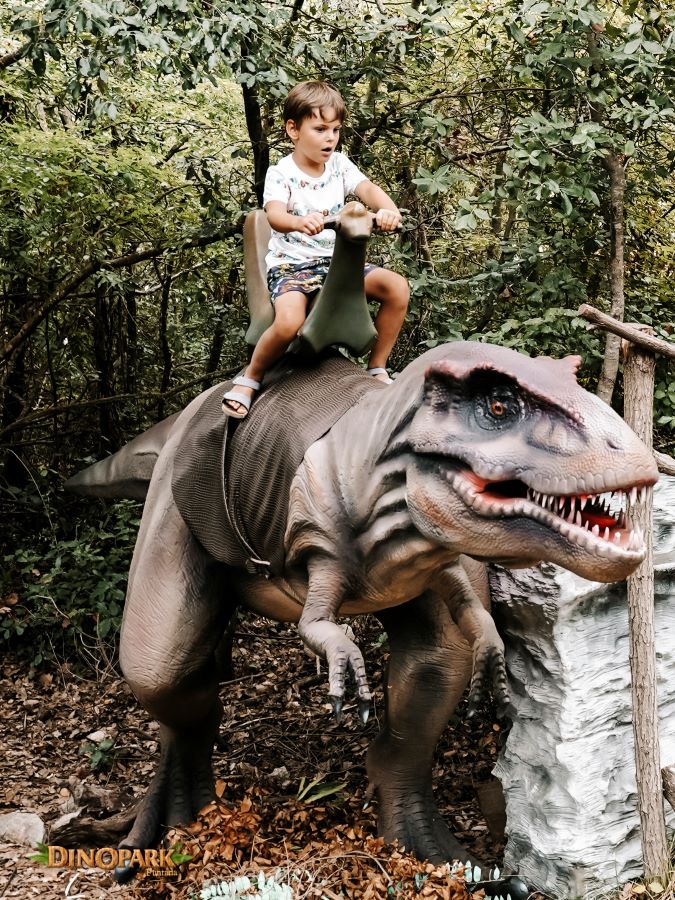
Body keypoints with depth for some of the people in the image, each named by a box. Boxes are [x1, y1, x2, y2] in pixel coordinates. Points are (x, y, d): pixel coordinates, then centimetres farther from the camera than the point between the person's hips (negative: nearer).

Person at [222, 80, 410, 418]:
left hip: (337, 261, 5)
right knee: (289, 322, -35)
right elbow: (275, 215, -29)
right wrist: (300, 222, -54)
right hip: (291, 264, -5)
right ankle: (250, 378, -5)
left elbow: (368, 189, -13)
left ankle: (377, 368, 2)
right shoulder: (280, 173, -10)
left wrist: (388, 209, -37)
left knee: (398, 288, -15)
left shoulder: (339, 164, 5)